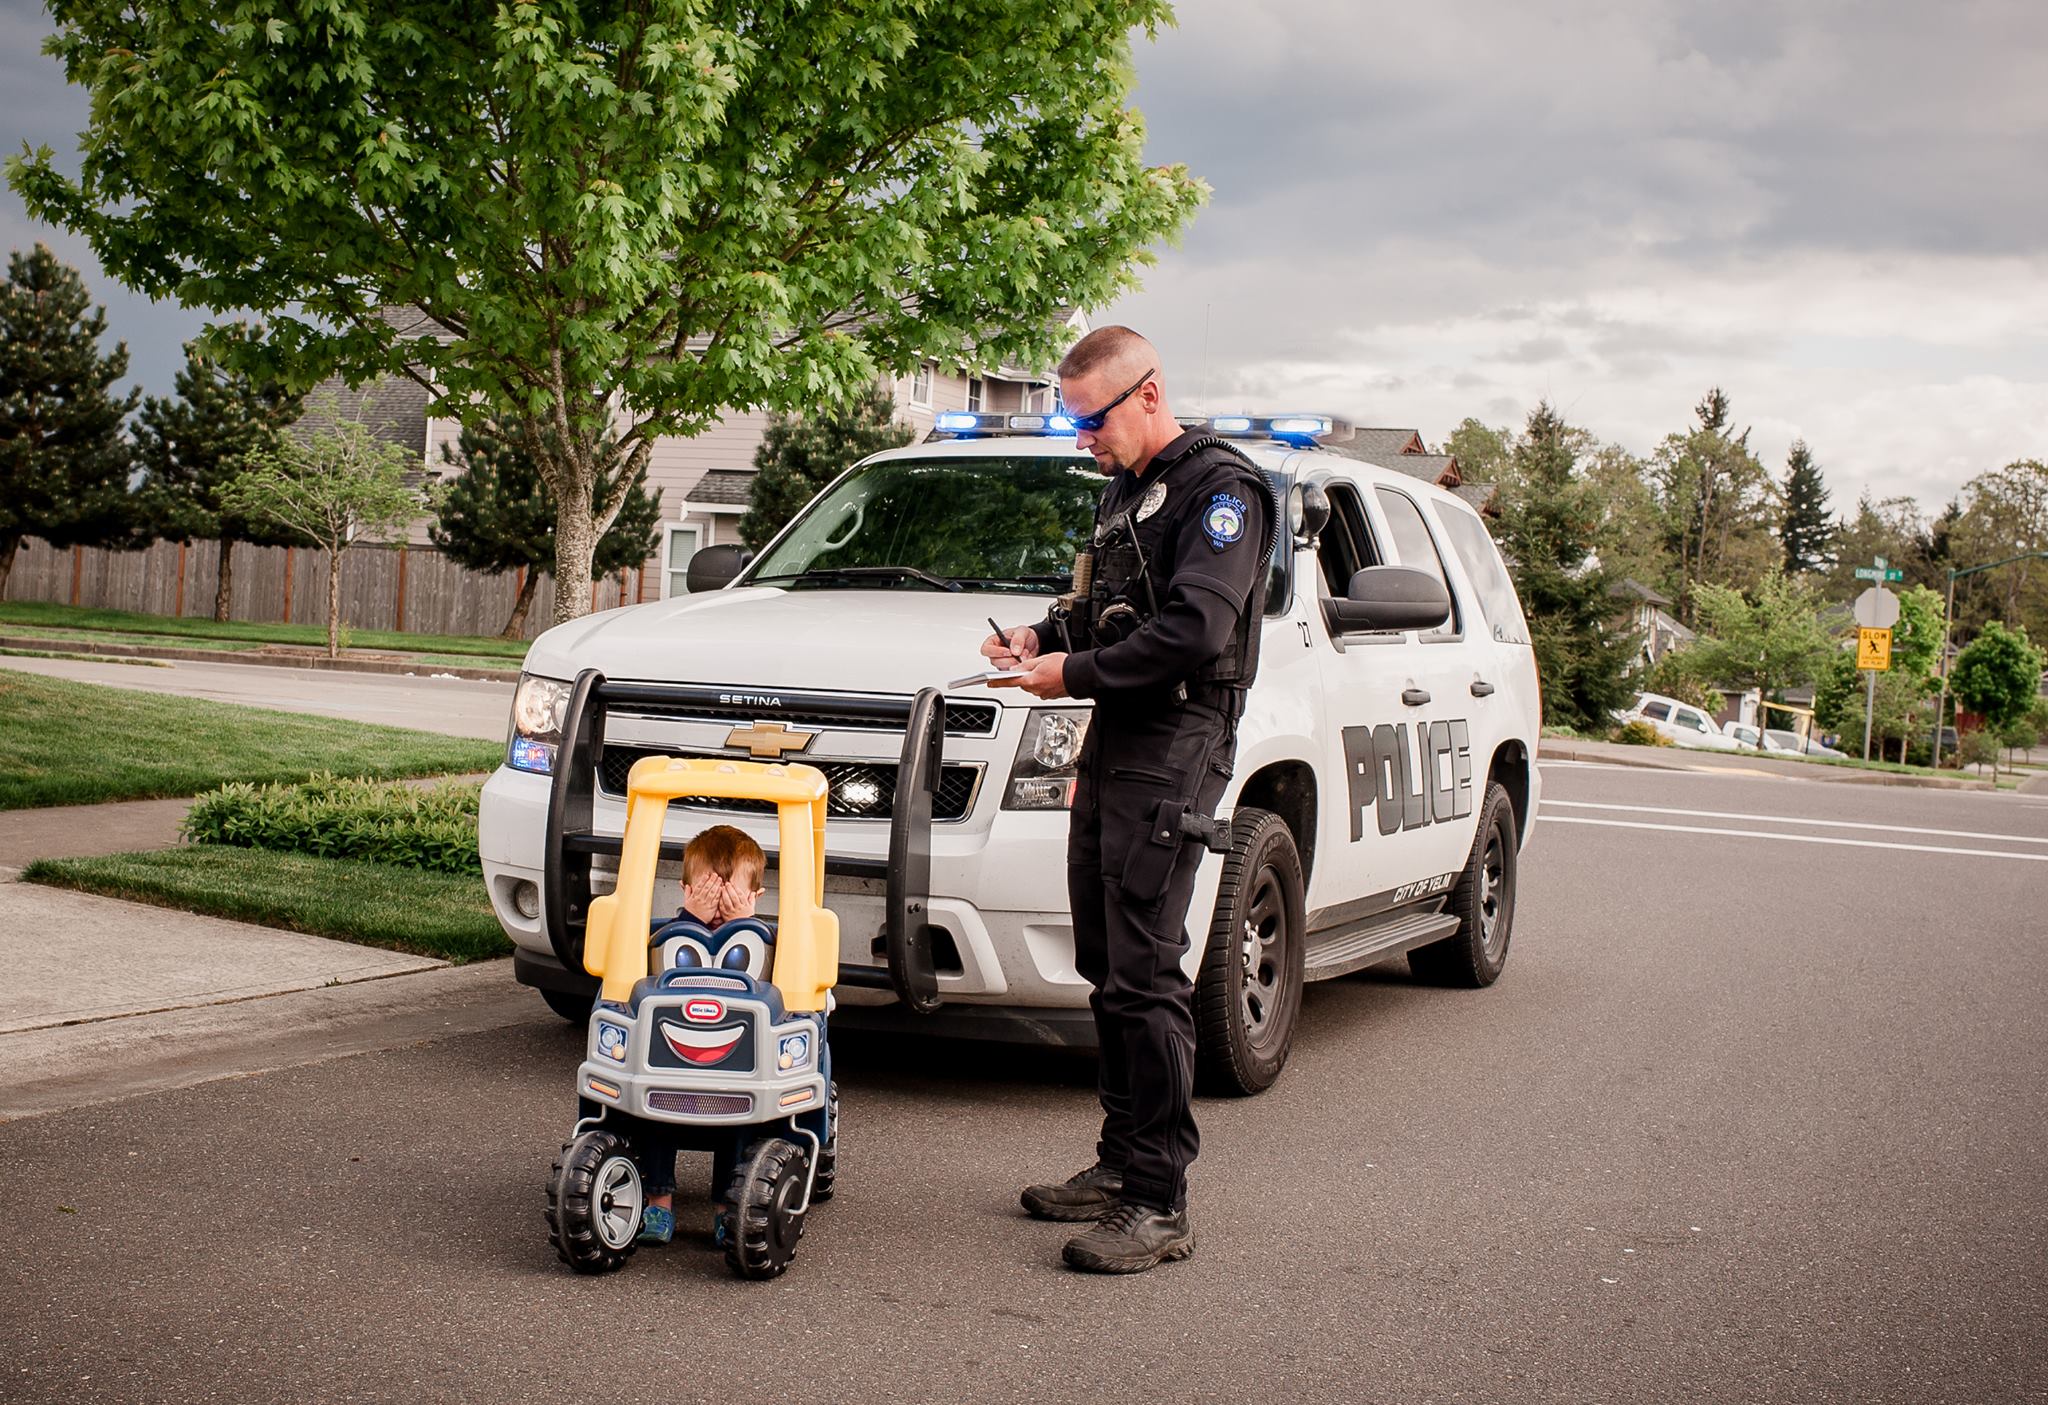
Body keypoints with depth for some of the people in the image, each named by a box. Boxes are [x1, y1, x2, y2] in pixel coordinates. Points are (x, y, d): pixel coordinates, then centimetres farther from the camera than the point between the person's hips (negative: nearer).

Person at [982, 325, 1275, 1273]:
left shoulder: (1219, 489, -9)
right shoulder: (1125, 492, 21)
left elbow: (1195, 629, -21)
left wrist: (1078, 673, -15)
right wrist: (1043, 637, 8)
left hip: (1176, 742, -9)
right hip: (1112, 741, 10)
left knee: (1145, 972, -12)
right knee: (1105, 967, 11)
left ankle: (1159, 1204, -9)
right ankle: (1120, 1164, 20)